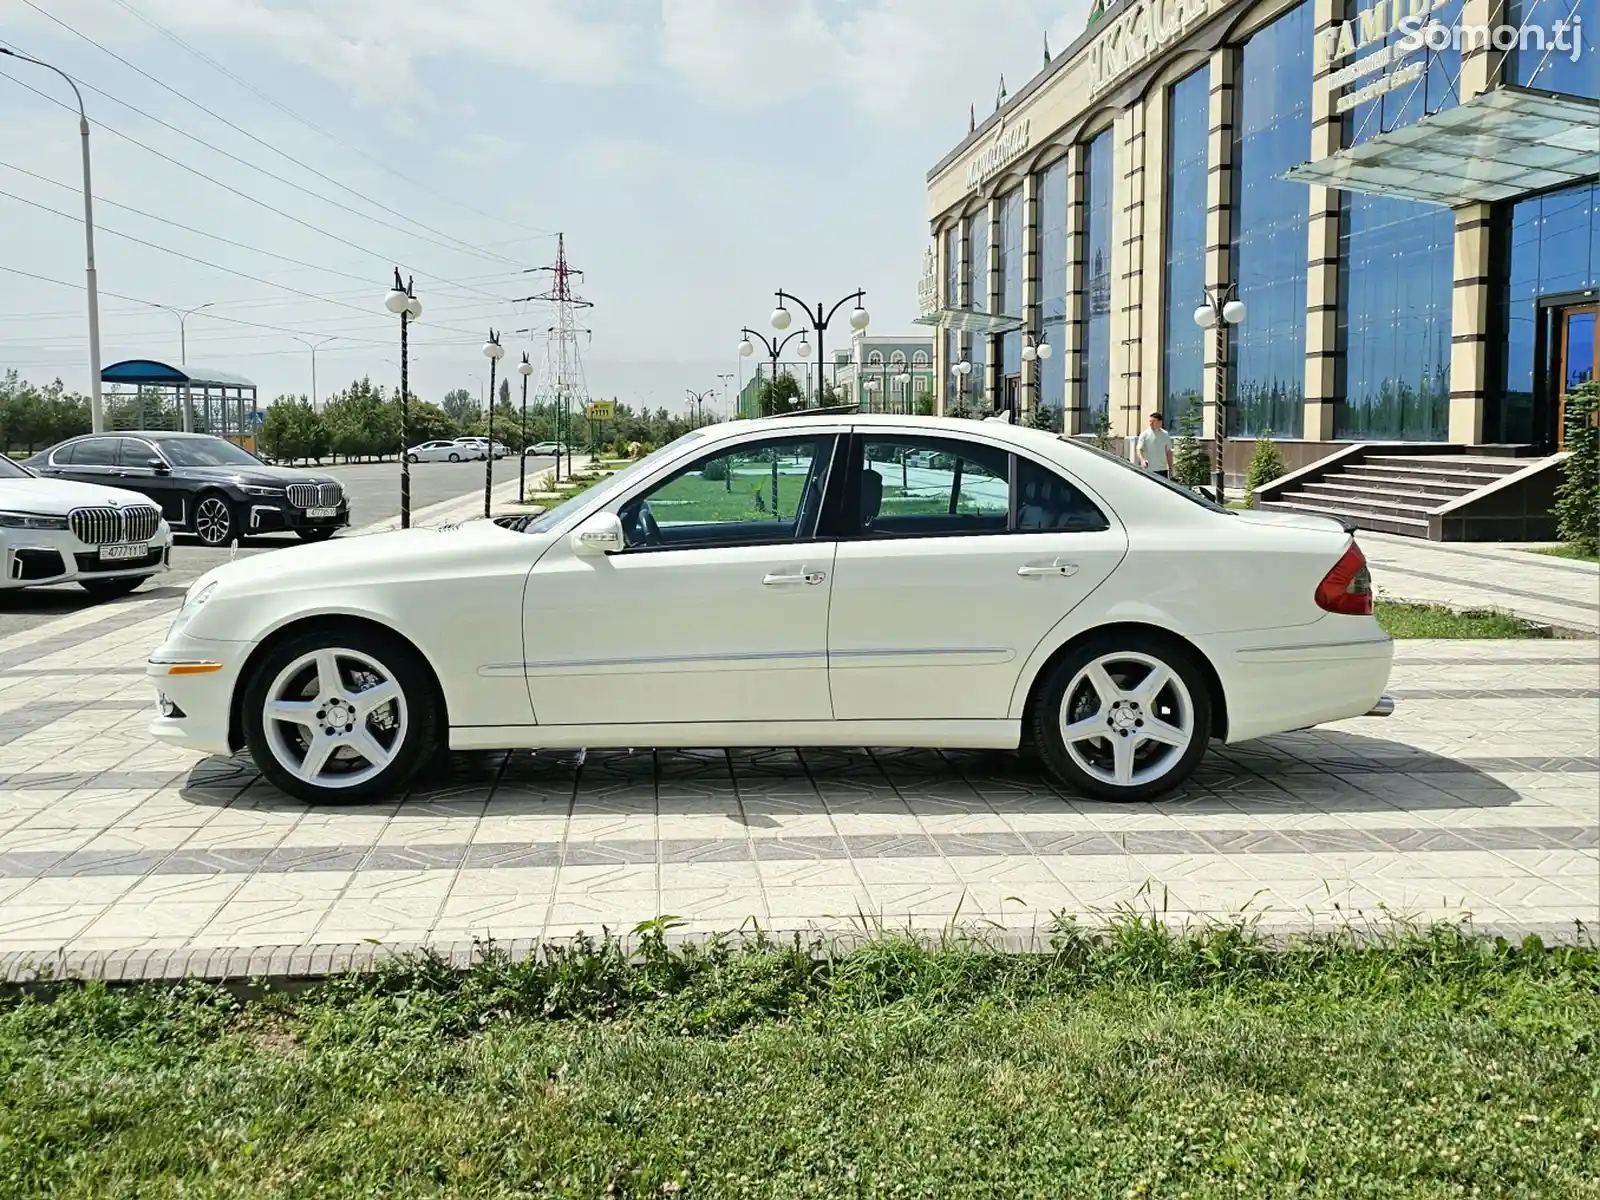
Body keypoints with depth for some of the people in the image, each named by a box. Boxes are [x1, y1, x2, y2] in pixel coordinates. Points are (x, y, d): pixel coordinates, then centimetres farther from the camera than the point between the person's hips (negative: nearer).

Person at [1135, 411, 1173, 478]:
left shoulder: (1165, 435, 8)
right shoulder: (1144, 435, -2)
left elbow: (1169, 452, 14)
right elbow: (1138, 449, -10)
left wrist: (1170, 468, 11)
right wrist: (1142, 460, -30)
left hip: (1163, 470, 3)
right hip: (1149, 470, -3)